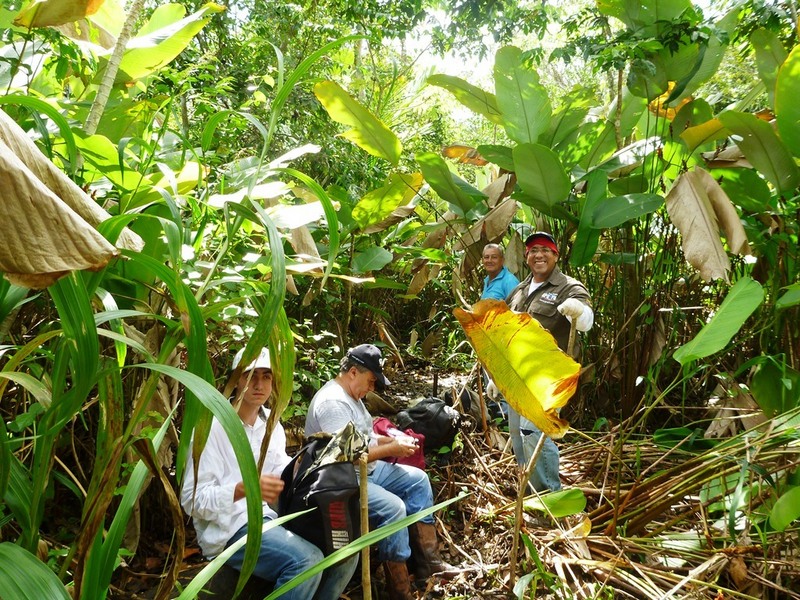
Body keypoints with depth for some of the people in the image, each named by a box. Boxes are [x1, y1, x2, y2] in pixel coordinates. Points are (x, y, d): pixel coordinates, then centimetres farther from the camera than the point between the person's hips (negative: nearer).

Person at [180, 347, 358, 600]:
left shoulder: (270, 421, 10)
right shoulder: (213, 427, -12)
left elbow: (284, 474, 12)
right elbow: (193, 499, -15)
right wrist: (245, 488, -29)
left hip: (270, 517, 7)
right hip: (229, 527, -7)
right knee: (307, 560, -29)